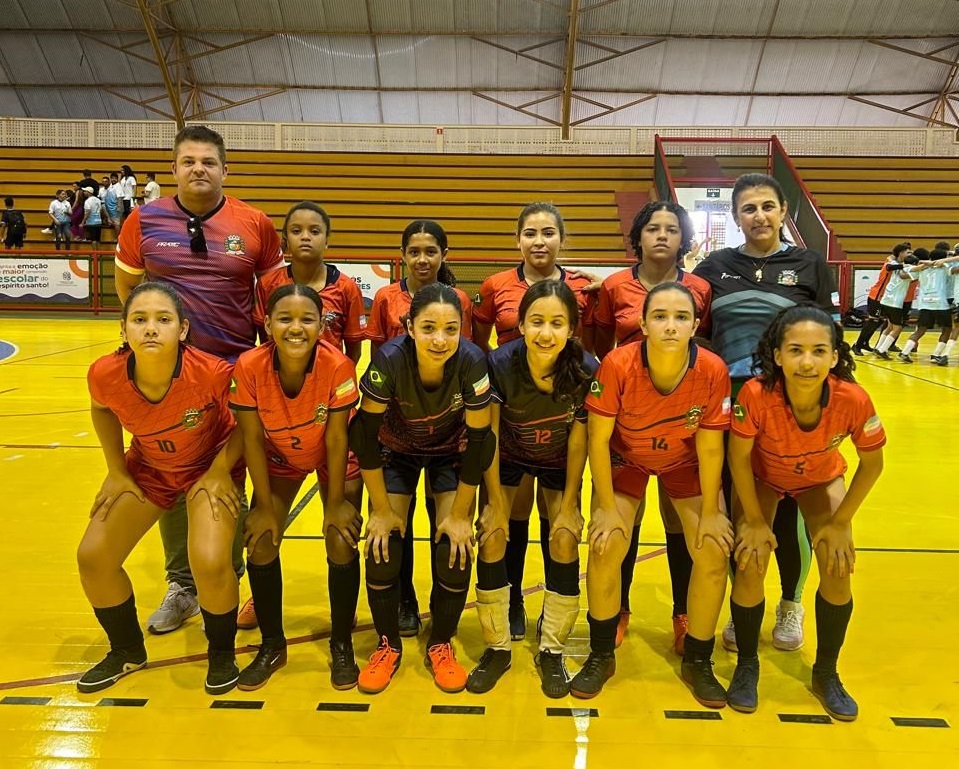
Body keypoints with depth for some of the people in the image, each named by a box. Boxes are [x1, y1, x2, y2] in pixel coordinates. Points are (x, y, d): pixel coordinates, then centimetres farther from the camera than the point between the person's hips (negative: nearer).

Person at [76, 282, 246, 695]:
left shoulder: (213, 373, -34)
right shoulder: (105, 374, -23)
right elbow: (102, 411, 3)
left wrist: (220, 471, -18)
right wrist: (117, 471, 1)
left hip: (209, 468, -4)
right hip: (147, 469, 4)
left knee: (211, 564, -22)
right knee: (92, 557, -1)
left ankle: (222, 653, 10)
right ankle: (127, 650, 28)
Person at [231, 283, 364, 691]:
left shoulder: (338, 366, -33)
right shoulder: (249, 367, -29)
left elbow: (336, 439, -23)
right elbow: (252, 439, -18)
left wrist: (336, 504, -16)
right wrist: (265, 506, -12)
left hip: (333, 458, -1)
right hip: (278, 457, 2)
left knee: (341, 543, -10)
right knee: (260, 542, -5)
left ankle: (341, 645, 13)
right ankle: (272, 645, 18)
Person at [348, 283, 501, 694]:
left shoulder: (472, 362, -33)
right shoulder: (388, 360, -34)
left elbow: (479, 440, -22)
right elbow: (365, 436, -23)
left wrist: (460, 514, -15)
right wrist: (382, 509, -16)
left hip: (451, 452, 0)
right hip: (397, 451, 0)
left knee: (455, 551, -10)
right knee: (383, 548, -9)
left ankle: (441, 646, 16)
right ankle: (388, 645, 16)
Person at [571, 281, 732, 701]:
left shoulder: (713, 371, -27)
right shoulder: (617, 365, -31)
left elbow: (710, 448, -15)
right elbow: (598, 439, -21)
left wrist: (711, 512, -8)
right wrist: (607, 507, -16)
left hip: (687, 462, 1)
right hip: (625, 459, -1)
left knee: (714, 552, -9)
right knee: (605, 548, -14)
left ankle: (697, 661, 15)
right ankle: (601, 656, 12)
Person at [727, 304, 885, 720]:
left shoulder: (853, 400, -34)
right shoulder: (756, 394, -38)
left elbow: (872, 464, -14)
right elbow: (738, 457, -20)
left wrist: (840, 522, -10)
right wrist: (755, 521, -13)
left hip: (820, 479, 2)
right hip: (762, 477, -1)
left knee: (838, 571, -8)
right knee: (750, 568, -12)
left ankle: (826, 674, 18)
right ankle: (747, 665, 15)